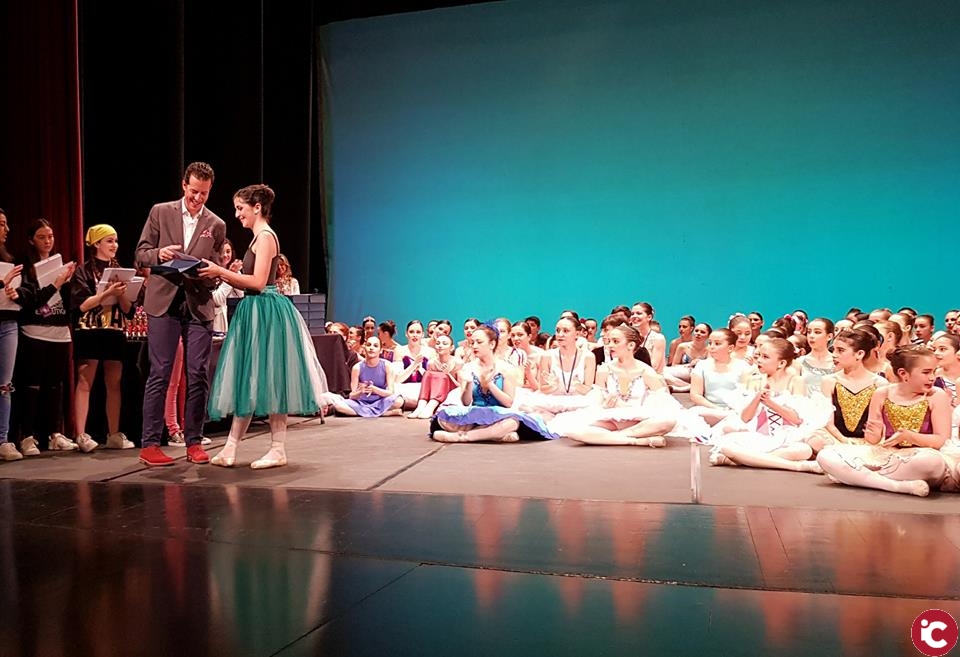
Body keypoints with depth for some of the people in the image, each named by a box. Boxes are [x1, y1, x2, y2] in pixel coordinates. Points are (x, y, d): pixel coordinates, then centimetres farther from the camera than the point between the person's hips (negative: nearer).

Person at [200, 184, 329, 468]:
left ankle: (278, 451, 4)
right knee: (249, 381, 9)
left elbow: (258, 282, -19)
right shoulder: (258, 237, 18)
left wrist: (221, 271, -15)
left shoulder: (265, 236, -11)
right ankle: (230, 450, 14)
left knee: (267, 380, -4)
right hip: (256, 313, 10)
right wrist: (223, 276, 9)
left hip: (266, 314, -10)